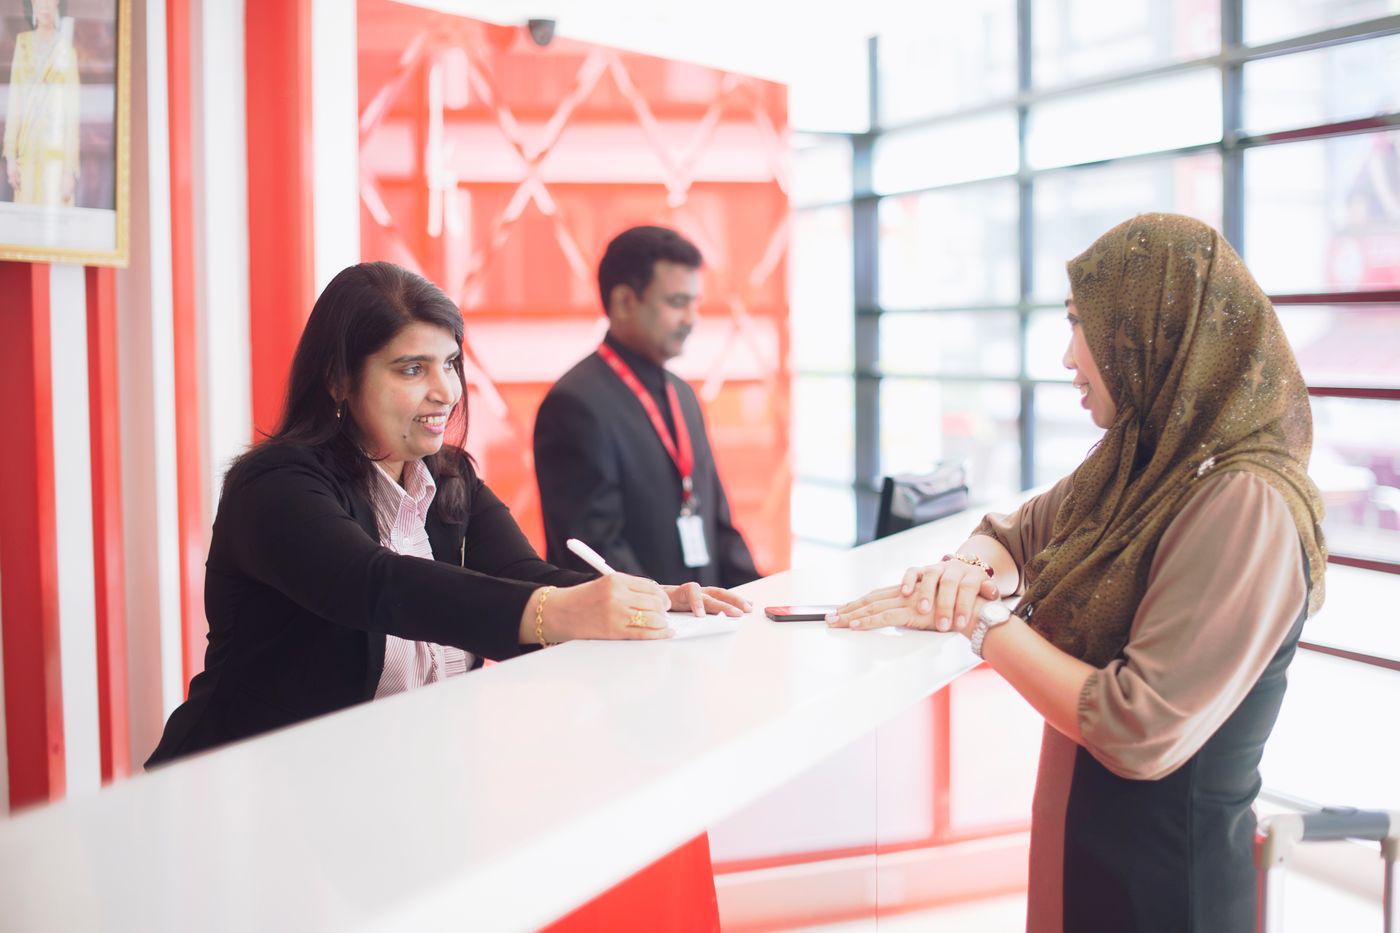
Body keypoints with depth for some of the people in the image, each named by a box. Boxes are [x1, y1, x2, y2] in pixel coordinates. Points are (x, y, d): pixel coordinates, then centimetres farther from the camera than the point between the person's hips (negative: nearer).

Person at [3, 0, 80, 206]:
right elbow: (14, 100, 9)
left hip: (55, 153, -4)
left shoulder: (65, 49, -2)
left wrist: (70, 171, -10)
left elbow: (72, 110, -4)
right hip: (27, 152, 4)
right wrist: (10, 156, 1)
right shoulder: (22, 42, 10)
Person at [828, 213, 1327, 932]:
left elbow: (1141, 733, -29)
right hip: (1079, 832, 7)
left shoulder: (1244, 504, -25)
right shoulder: (1134, 464, 1)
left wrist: (980, 622, -20)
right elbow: (1020, 531, 16)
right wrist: (972, 566, -8)